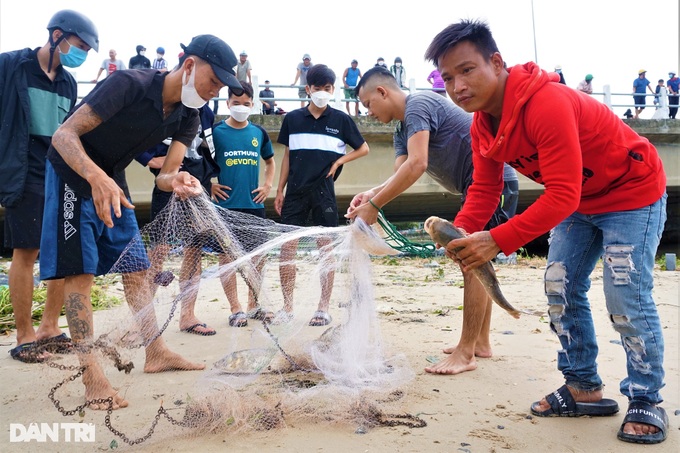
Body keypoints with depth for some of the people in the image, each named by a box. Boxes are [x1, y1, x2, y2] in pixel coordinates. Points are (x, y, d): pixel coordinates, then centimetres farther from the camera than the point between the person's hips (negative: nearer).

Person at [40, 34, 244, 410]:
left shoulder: (187, 118, -7)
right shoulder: (128, 84, -28)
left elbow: (165, 175, -12)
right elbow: (64, 134, -30)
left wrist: (178, 181, -37)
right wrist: (96, 177, -48)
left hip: (112, 178, 7)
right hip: (73, 171, -7)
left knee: (136, 266, 6)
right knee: (79, 269, -10)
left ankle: (156, 353, 15)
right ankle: (91, 375, -7)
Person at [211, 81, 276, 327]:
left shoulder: (259, 132, 9)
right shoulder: (216, 131, -2)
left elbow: (270, 161, 23)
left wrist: (267, 185, 9)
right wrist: (210, 185, -4)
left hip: (254, 204, 4)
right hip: (226, 205, -3)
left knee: (258, 255, 8)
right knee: (227, 255, 1)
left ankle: (253, 305, 22)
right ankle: (235, 309, 10)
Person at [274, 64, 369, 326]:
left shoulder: (341, 120, 2)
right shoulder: (292, 119, 7)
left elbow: (363, 149, 11)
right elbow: (288, 156, 11)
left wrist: (339, 161, -4)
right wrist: (279, 191, 8)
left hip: (323, 190, -2)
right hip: (295, 190, 2)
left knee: (326, 248, 2)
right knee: (286, 247, -1)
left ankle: (324, 309, 11)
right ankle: (287, 307, 10)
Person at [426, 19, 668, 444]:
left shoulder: (547, 104, -35)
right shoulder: (483, 123, -8)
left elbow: (561, 196, -38)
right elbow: (484, 190, -6)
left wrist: (497, 241, -42)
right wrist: (459, 232, -25)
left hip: (632, 193, -8)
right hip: (581, 201, 8)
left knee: (628, 301, -10)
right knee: (561, 291, 6)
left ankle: (646, 403, 10)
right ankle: (584, 389, 20)